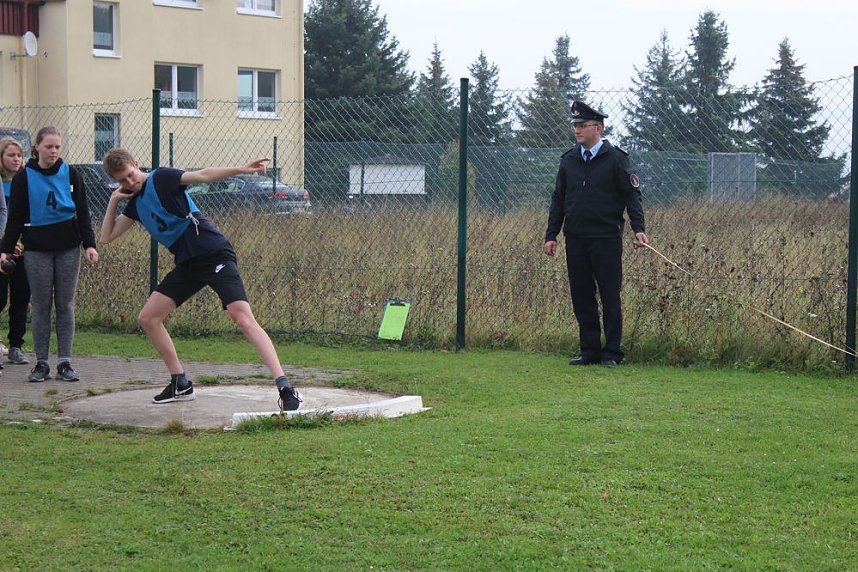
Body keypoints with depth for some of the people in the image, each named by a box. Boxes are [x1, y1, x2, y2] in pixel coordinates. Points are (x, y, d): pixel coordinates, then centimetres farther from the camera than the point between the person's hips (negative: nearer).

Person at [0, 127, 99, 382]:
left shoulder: (70, 174, 3)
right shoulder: (24, 178, 0)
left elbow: (82, 212, 6)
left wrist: (89, 244, -2)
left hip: (68, 248, 1)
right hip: (37, 250, -1)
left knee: (66, 306, 3)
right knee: (41, 307, 2)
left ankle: (64, 363, 7)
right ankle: (41, 363, 8)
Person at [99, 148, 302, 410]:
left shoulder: (160, 179, -6)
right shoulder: (135, 204, 16)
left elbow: (202, 175, -19)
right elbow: (107, 237, 23)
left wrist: (240, 169, -34)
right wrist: (113, 201, 10)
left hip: (214, 253, -8)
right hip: (187, 263, 8)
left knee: (243, 317, -21)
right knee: (148, 317, 7)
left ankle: (285, 388, -28)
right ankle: (181, 384, 17)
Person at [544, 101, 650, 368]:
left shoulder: (615, 159, -2)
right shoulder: (569, 160, 11)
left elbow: (632, 195, -3)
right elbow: (558, 200, 15)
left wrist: (638, 229, -14)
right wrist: (551, 235, 10)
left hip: (607, 239, -4)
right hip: (576, 240, 5)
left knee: (610, 297, 0)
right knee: (581, 296, 6)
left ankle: (611, 353, 6)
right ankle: (590, 351, 14)